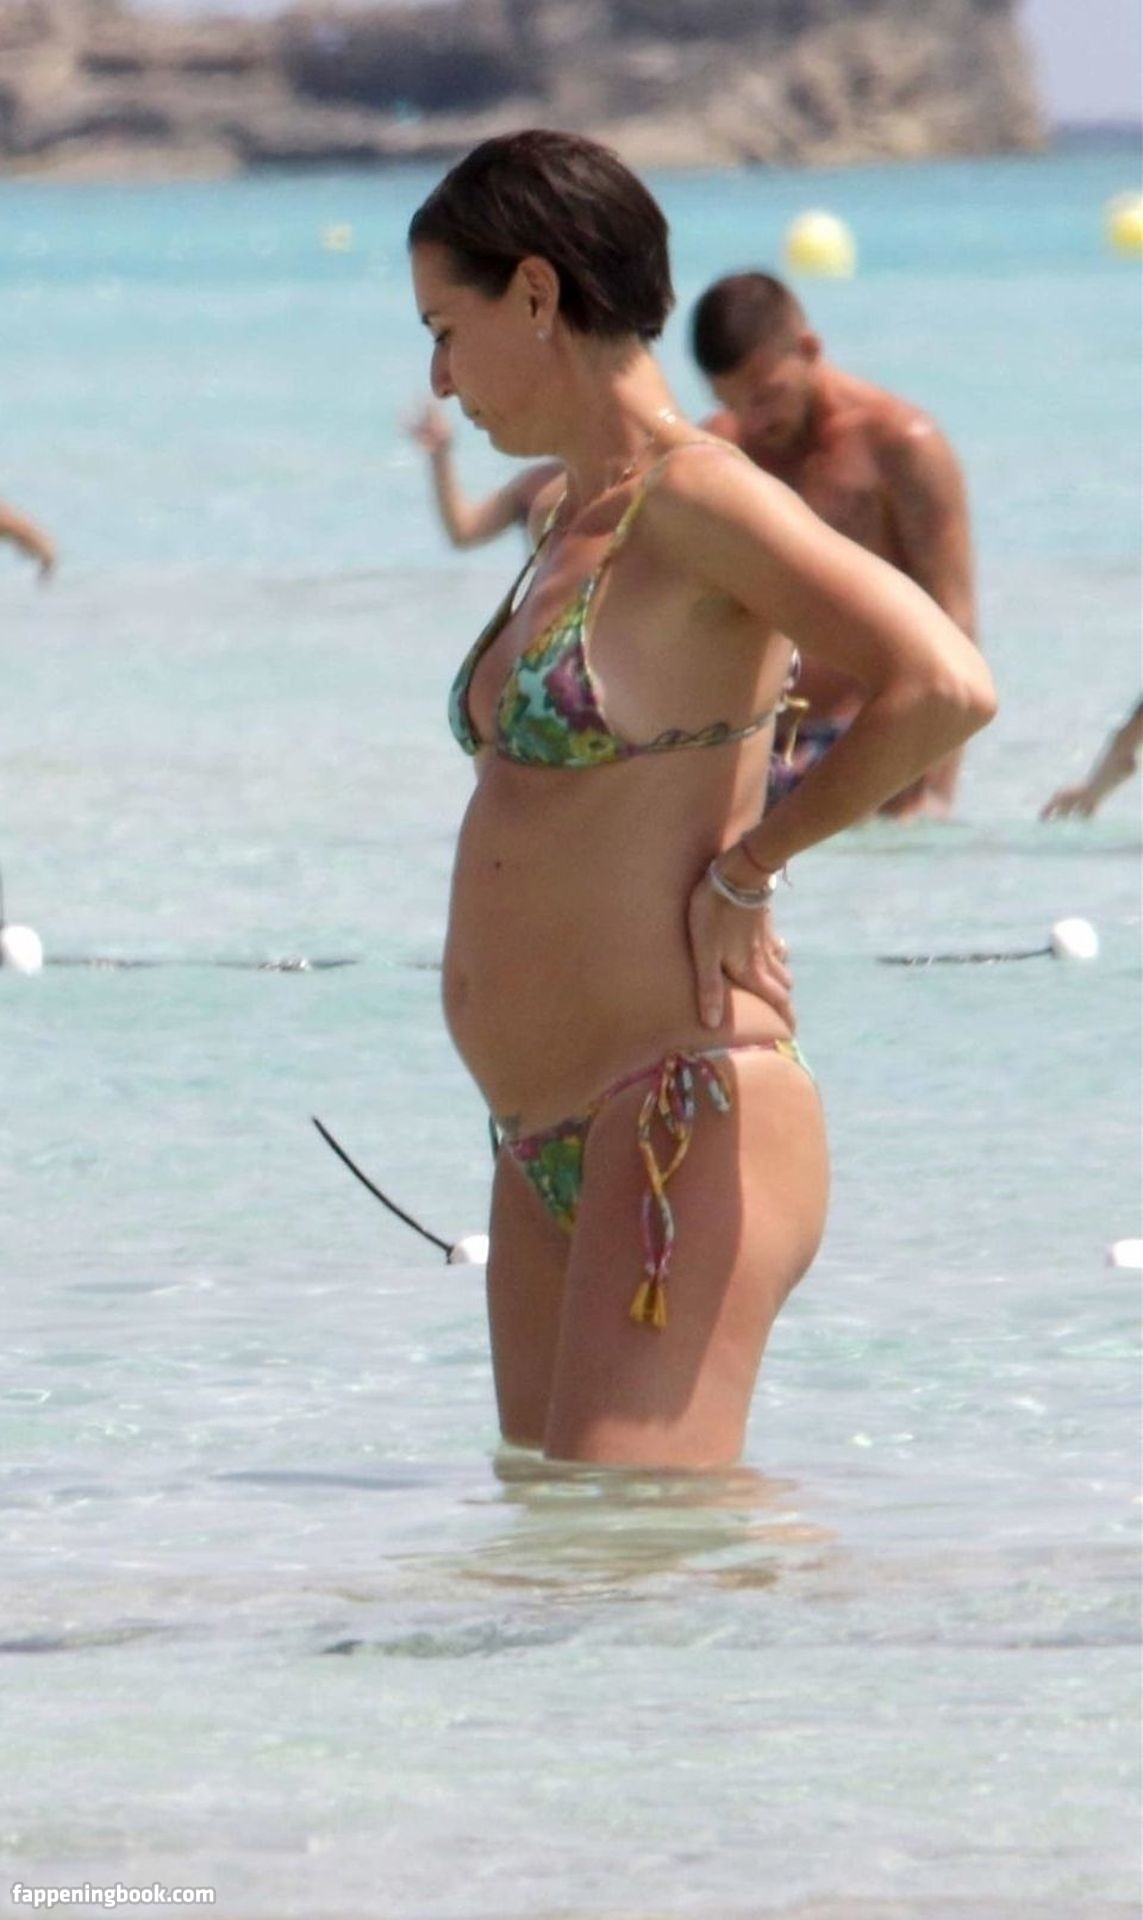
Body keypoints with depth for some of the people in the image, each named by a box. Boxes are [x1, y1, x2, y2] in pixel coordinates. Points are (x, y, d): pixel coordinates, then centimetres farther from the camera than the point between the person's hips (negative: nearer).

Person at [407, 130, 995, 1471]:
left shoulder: (696, 499, -12)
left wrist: (742, 867, -14)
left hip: (683, 1123, -10)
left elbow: (942, 692, -26)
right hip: (547, 1150, 10)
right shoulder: (569, 517, 16)